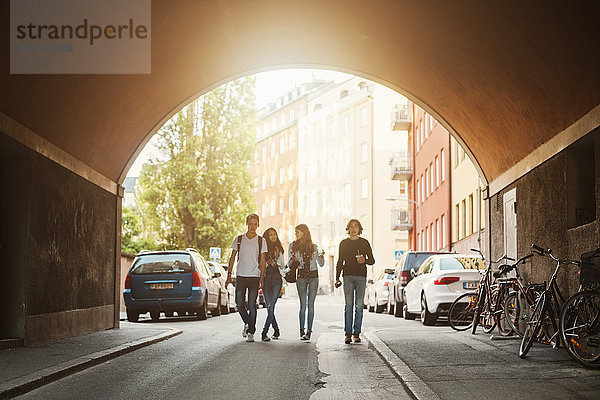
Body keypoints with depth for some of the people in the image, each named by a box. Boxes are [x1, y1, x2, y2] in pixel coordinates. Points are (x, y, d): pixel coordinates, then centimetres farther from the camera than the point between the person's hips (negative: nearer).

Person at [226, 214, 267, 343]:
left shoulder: (261, 241, 5)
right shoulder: (238, 239, 8)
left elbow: (262, 261, 4)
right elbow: (232, 258, 10)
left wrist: (262, 277, -5)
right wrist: (229, 275, 3)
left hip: (254, 276, -2)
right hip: (240, 276, 2)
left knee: (252, 305, -5)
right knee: (239, 304, 0)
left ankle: (251, 332, 0)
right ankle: (247, 323, 26)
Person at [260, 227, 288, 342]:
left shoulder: (279, 249, 12)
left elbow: (282, 265, 15)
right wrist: (267, 262, -11)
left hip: (277, 278, 0)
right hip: (266, 279, 0)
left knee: (271, 306, -13)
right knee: (268, 307, 0)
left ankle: (264, 332, -16)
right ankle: (276, 330, 18)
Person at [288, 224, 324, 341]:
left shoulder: (313, 247, 8)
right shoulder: (293, 246, 7)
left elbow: (321, 264, 10)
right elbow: (289, 264, 7)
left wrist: (322, 256, -10)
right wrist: (292, 260, -15)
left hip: (313, 276, 1)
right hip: (301, 276, -1)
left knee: (311, 304, -2)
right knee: (303, 304, -6)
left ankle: (309, 331, 0)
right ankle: (302, 331, -2)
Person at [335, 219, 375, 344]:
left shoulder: (364, 243, 8)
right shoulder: (344, 243, 13)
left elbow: (372, 260, 10)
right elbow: (340, 262, 16)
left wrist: (364, 261, -12)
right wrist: (337, 278, 7)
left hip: (361, 276, -1)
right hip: (348, 276, 1)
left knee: (359, 306, -3)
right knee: (348, 305, -5)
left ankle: (356, 333, 0)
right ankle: (348, 333, -6)